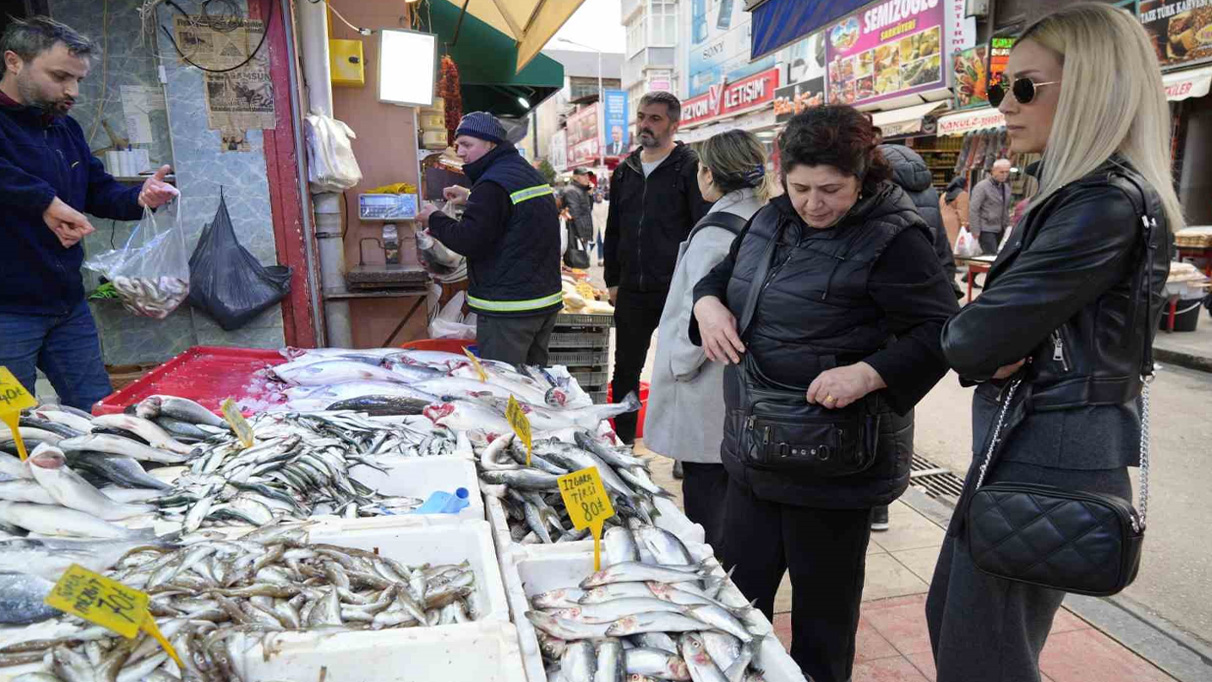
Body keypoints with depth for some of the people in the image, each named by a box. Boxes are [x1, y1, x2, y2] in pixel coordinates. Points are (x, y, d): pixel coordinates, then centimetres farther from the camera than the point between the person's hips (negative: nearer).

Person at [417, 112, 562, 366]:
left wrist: (434, 219, -4)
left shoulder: (493, 185, -17)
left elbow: (469, 241, -21)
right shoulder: (529, 173, 14)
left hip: (508, 310, -10)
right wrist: (472, 199, 22)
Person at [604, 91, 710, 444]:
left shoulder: (689, 167, -5)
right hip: (632, 290, 6)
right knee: (625, 369, 13)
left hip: (676, 289, -6)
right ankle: (622, 439, 28)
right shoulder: (625, 170, 13)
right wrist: (613, 280, 13)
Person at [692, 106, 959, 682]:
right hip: (754, 451, 7)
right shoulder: (772, 220, 6)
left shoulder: (892, 238, -15)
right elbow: (723, 272, 18)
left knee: (822, 611, 14)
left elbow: (942, 331, -16)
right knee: (738, 594, 21)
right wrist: (709, 302, -4)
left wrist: (867, 373, -31)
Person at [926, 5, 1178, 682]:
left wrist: (967, 337, -3)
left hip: (1048, 459, -10)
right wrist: (992, 352, -11)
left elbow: (971, 339, -25)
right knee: (950, 616, 23)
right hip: (1031, 442, 10)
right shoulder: (1076, 192, 12)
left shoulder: (1106, 205, -21)